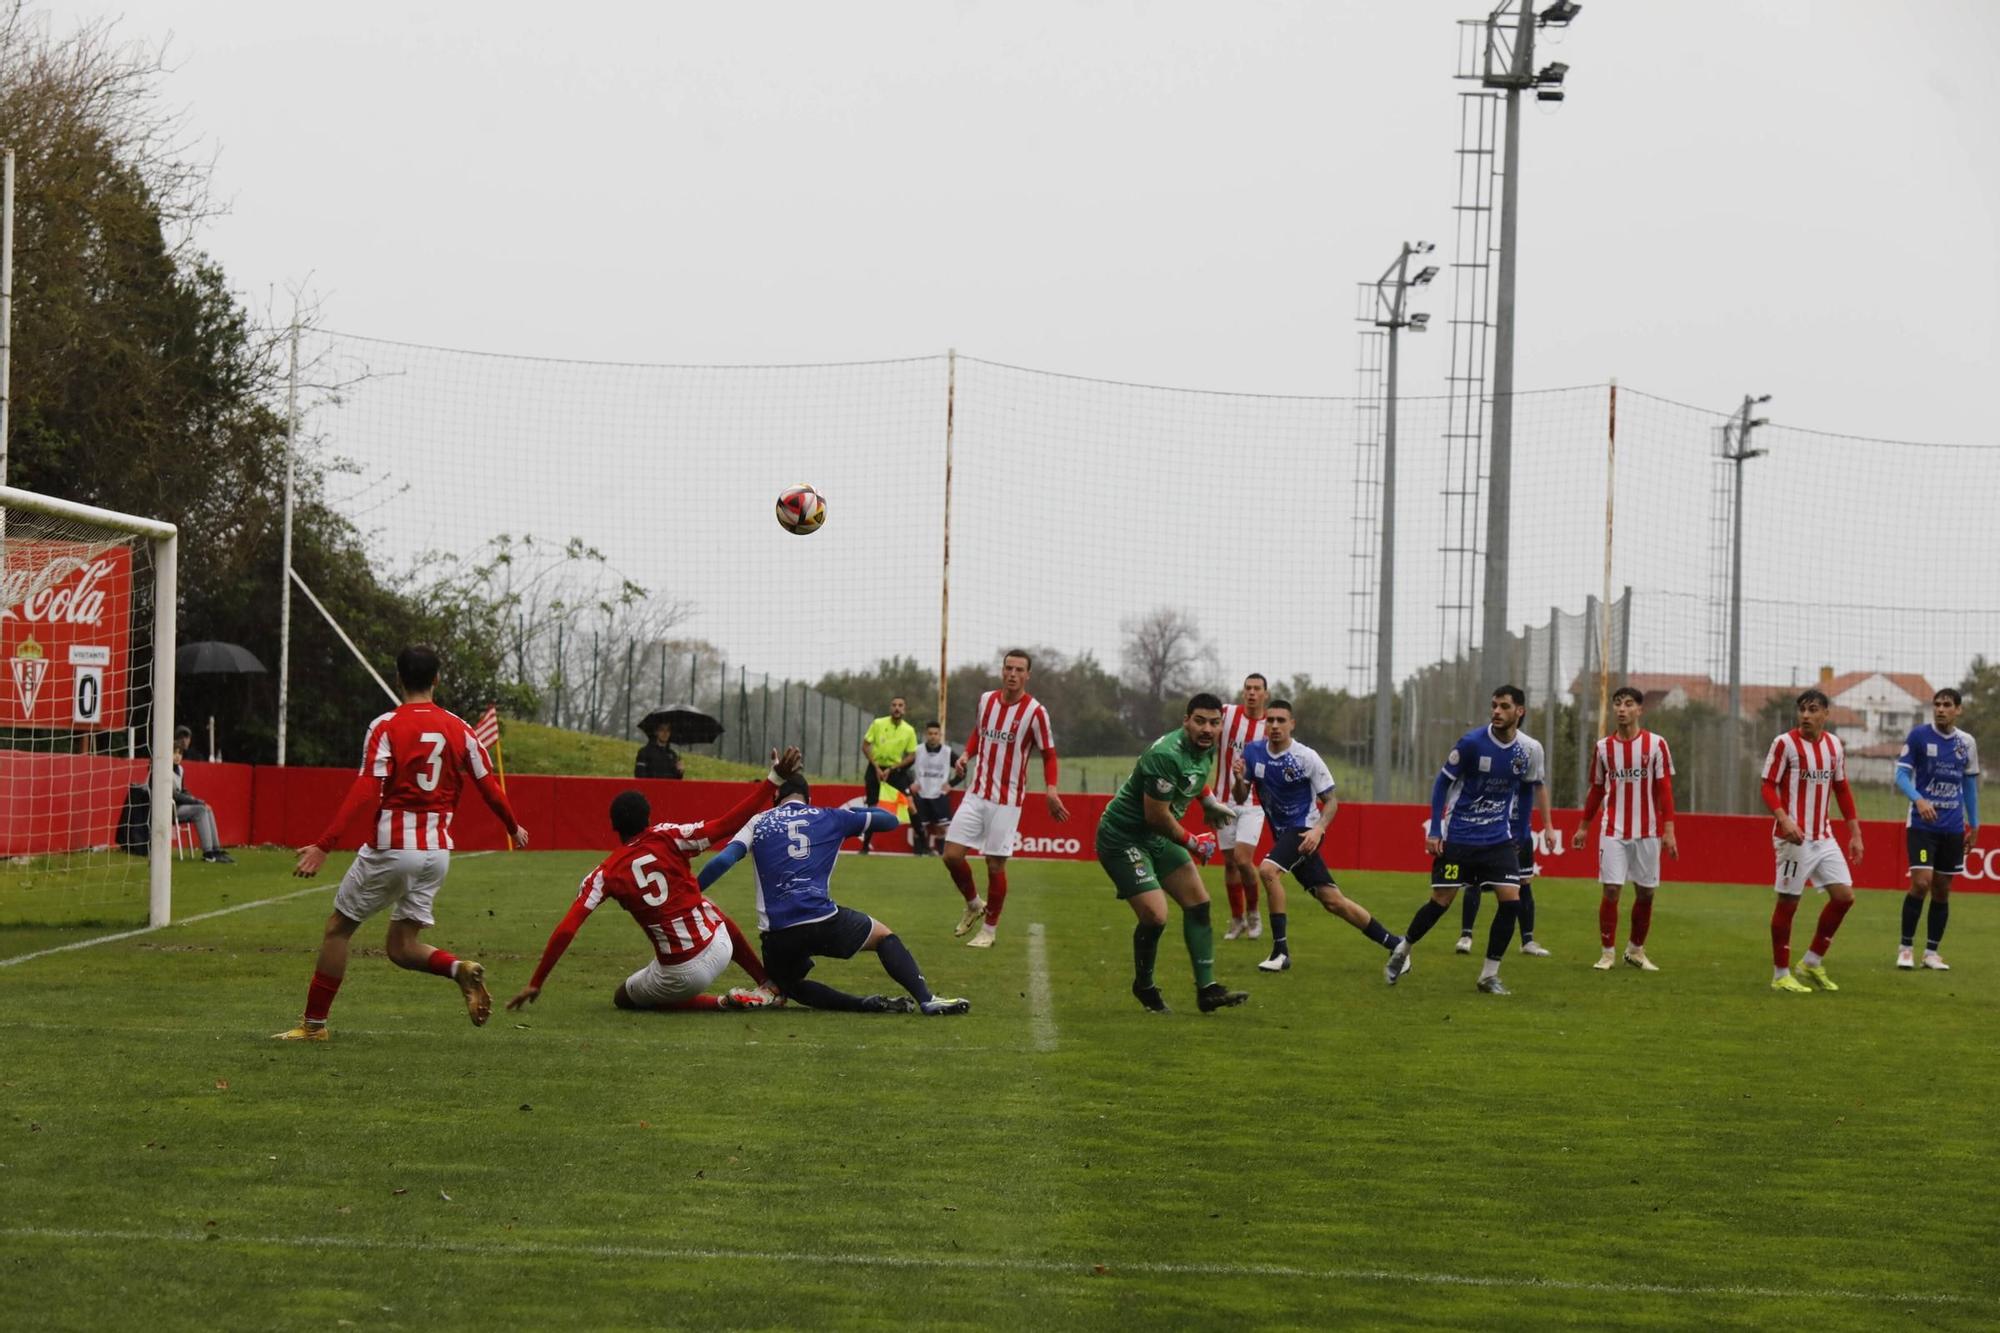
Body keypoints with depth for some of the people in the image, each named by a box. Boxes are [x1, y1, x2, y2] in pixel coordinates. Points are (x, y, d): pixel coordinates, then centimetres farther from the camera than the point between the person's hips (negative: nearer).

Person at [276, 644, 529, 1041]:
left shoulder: (386, 727, -8)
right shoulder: (459, 729, 5)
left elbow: (364, 792, -17)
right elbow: (490, 786, 8)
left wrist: (323, 845, -20)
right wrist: (514, 828, 27)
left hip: (389, 848, -4)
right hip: (437, 851, 4)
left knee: (338, 928, 11)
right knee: (402, 946, 12)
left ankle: (313, 1023, 12)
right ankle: (460, 969, -16)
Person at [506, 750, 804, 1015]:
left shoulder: (606, 873, -4)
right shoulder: (668, 838, -5)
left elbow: (566, 930, -8)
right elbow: (728, 824, -12)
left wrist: (535, 984, -2)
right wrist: (774, 779, -10)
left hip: (678, 977, -3)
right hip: (719, 950, 3)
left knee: (623, 998, 28)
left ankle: (721, 1003, 9)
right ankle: (769, 986, 36)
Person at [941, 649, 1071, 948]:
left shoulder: (1035, 711, -10)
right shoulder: (986, 699, 4)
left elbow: (1049, 755, -3)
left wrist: (1050, 789, -19)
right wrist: (966, 755, 1)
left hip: (1007, 800, -4)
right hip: (976, 794, 4)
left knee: (995, 865, -2)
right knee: (952, 854, -1)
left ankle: (989, 929, 15)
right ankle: (973, 905, 26)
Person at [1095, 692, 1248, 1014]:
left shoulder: (1207, 747, 0)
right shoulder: (1166, 755, -30)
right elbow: (1156, 816, -26)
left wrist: (1209, 801, 21)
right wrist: (1192, 843, -13)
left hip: (1159, 837, 10)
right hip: (1122, 839, -10)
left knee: (1198, 903, 3)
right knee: (1155, 916, -17)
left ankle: (1207, 989, 6)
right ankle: (1144, 986, 9)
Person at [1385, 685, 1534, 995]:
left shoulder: (1525, 751, -1)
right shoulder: (1472, 742, -14)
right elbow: (1443, 781, -5)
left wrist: (1517, 832, 17)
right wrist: (1434, 831, -9)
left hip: (1498, 840, 3)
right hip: (1458, 838, -3)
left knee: (1511, 901, -10)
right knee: (1440, 902, 1)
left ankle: (1490, 975, 2)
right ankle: (1402, 952, 26)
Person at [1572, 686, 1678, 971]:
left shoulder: (1656, 744, -2)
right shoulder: (1603, 747, 5)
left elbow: (1664, 789, -3)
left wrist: (1669, 830, -9)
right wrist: (1583, 826, 14)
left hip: (1647, 831, -1)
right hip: (1613, 831, 1)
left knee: (1645, 893, 6)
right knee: (1611, 890, -6)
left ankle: (1636, 950, 22)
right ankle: (1608, 952, 3)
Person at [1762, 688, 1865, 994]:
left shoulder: (1834, 745, 9)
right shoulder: (1785, 743, -8)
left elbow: (1842, 790, 17)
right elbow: (1768, 787, -10)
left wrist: (1855, 833, 14)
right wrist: (1785, 820, -25)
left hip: (1823, 837, 6)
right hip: (1795, 837, -6)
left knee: (1844, 895, 1)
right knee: (1788, 902, -2)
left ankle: (1812, 962, 15)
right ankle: (1780, 975, 9)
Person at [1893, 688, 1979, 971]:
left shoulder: (1967, 743, 7)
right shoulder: (1919, 736, -5)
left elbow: (1970, 784, 16)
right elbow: (1901, 774, -8)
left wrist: (1974, 825, 16)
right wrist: (1918, 799, -26)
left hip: (1953, 828, 4)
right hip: (1922, 824, -4)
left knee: (1942, 890, 6)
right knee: (1921, 882, -16)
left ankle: (1932, 951, 15)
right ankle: (1905, 947, -3)